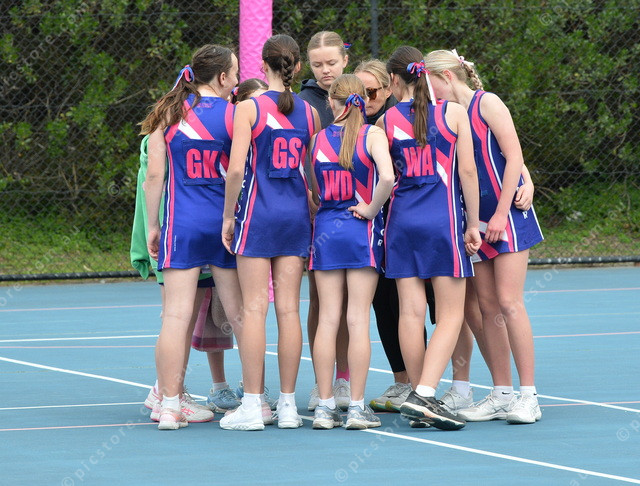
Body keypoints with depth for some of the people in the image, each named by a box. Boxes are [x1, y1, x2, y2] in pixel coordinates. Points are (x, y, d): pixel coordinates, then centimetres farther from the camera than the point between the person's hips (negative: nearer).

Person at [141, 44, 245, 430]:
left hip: (181, 225, 1)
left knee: (177, 315, -2)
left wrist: (153, 225, 8)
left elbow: (155, 175, 1)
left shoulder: (168, 113, 2)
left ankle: (170, 404, -4)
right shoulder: (234, 115, -3)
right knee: (239, 314, 7)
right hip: (225, 222, -1)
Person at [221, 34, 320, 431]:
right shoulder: (309, 112, 4)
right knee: (289, 309, 5)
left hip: (258, 214, -4)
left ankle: (252, 405, -4)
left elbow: (236, 169, -13)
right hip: (296, 215, 4)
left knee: (254, 309, -3)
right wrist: (314, 215, 19)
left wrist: (228, 216, -3)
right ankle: (288, 405, 7)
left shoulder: (250, 108, -7)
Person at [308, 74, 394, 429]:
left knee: (328, 319, 4)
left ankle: (325, 406, 4)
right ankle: (357, 407, -1)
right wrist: (371, 209, -8)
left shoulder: (319, 139, 3)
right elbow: (387, 177, -22)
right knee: (359, 320, -1)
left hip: (326, 229, 3)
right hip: (362, 229, -3)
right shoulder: (372, 134, -6)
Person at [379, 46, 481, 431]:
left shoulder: (387, 120, 3)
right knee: (451, 315, -1)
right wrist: (472, 223, 3)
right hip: (444, 220, -2)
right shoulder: (453, 112, -1)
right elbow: (467, 171, -3)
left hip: (402, 221, 2)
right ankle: (425, 395, -16)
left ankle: (419, 397, 8)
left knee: (411, 312, 5)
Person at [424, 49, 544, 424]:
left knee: (509, 302, -12)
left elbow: (514, 157, -12)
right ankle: (501, 396, 9)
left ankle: (529, 397, -10)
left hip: (507, 214, -7)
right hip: (477, 222, 7)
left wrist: (501, 213, -16)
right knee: (488, 308, 4)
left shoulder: (486, 103, -7)